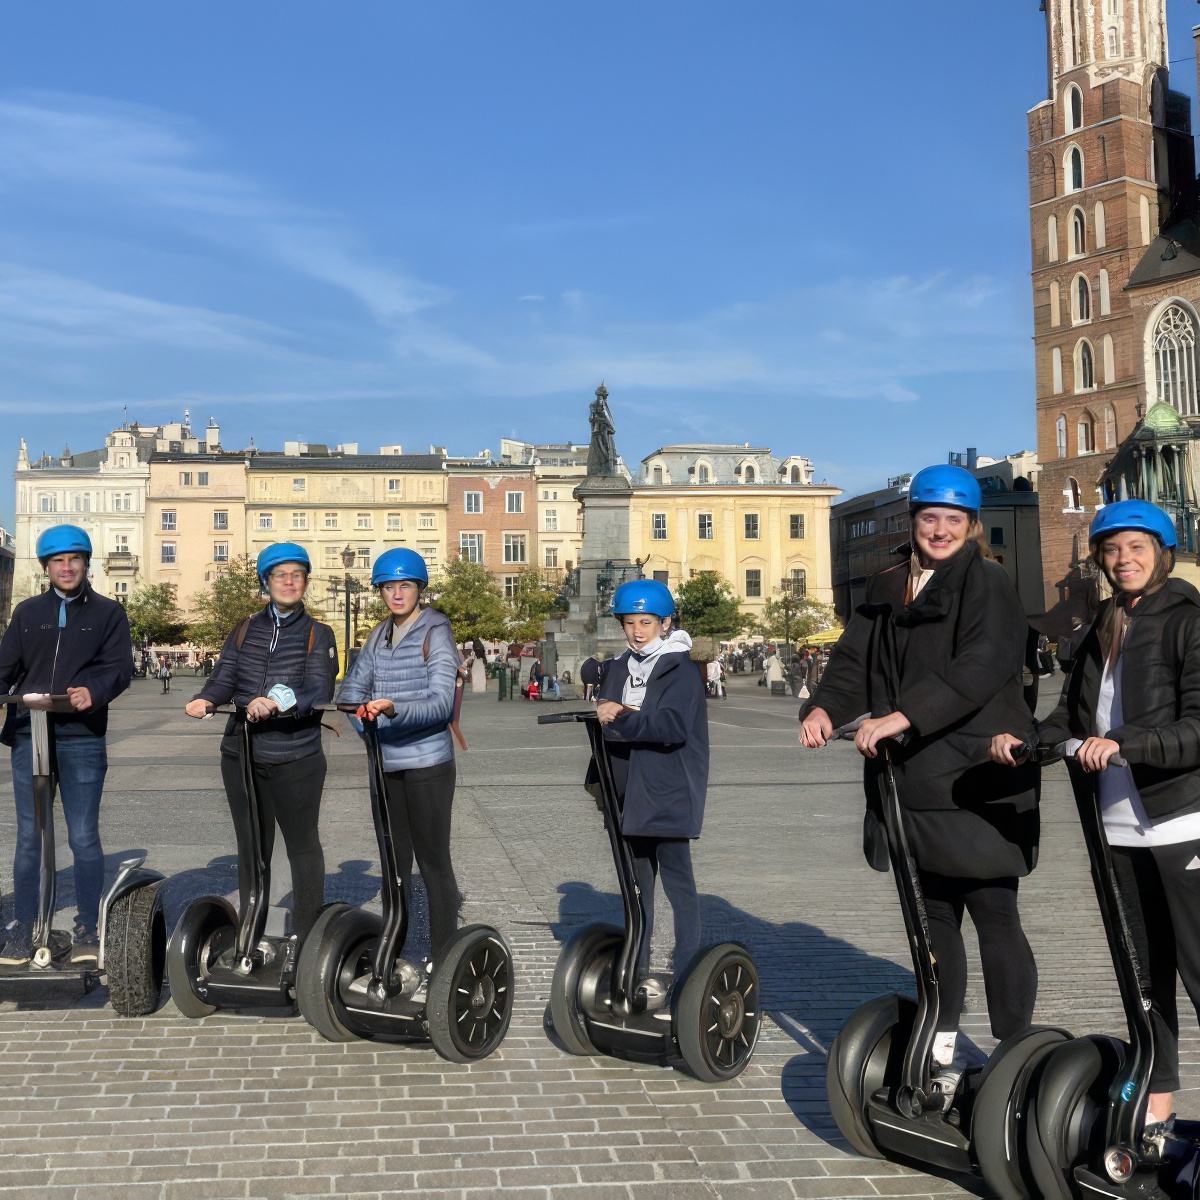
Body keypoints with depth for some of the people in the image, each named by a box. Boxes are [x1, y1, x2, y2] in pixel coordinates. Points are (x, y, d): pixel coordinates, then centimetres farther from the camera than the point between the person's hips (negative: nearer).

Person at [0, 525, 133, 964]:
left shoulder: (108, 612, 6)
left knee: (84, 837, 0)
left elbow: (121, 667, -4)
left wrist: (94, 691, -23)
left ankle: (86, 931, 10)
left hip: (83, 741, -2)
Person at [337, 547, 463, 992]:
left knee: (433, 860, -1)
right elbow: (352, 686, 13)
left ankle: (441, 962, 7)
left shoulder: (435, 632, -9)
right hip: (386, 763, 7)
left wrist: (394, 709, -36)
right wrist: (362, 712, -9)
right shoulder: (380, 635, 11)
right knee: (394, 859, 15)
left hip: (427, 763, -7)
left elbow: (441, 704, -19)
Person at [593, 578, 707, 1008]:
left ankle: (686, 978, 4)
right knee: (635, 886, 15)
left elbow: (674, 725, -23)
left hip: (668, 796, -7)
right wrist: (599, 777, 10)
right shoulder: (618, 669, 12)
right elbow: (607, 727, 18)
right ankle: (637, 972, 25)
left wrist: (623, 718, -30)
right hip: (628, 796, 7)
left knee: (678, 884, -1)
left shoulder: (681, 670, -9)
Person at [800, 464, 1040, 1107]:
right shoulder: (887, 590, 14)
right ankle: (943, 1055, 28)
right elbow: (855, 658, 5)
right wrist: (824, 706, -16)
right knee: (933, 917, 15)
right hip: (913, 783, 6)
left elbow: (981, 666, -21)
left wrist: (903, 717, -31)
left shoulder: (988, 583, -6)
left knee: (995, 918, -1)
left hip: (978, 781, -6)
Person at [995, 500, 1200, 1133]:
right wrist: (1023, 739, -6)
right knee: (1144, 970, 14)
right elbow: (1070, 719, 12)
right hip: (1121, 825, 7)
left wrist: (1122, 745, -28)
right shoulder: (1098, 634, 15)